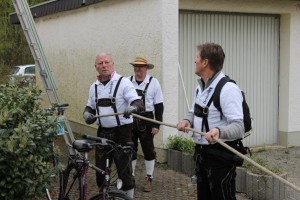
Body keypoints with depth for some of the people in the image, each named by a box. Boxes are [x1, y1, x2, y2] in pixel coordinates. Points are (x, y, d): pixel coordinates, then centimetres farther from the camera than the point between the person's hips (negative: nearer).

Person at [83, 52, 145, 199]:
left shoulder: (123, 82, -10)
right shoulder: (94, 86, 9)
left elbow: (139, 104, -18)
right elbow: (90, 107, 22)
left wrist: (132, 107, -41)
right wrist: (87, 114, 0)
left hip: (121, 132, -5)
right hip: (102, 133, 5)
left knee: (124, 169, 0)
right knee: (100, 169, 11)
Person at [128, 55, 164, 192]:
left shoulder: (153, 82, -5)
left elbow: (159, 106, -5)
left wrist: (157, 125, -9)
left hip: (146, 121, -2)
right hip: (129, 120, 2)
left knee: (148, 150, 6)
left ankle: (148, 178, 19)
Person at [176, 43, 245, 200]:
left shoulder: (228, 89, -20)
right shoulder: (200, 87, 10)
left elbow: (238, 127, -27)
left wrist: (219, 131, -47)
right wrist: (187, 121, -2)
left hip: (221, 155, -9)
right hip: (201, 153, 9)